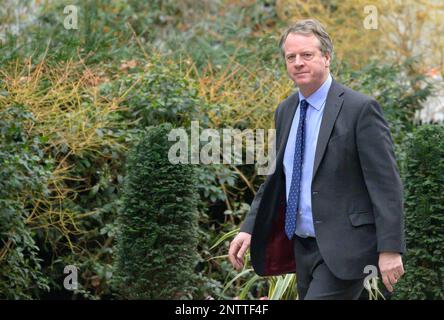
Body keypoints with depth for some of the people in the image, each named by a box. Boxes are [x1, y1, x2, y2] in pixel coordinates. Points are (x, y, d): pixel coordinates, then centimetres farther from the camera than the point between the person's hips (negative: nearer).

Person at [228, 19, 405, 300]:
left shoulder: (360, 108, -10)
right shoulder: (285, 111, 11)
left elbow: (386, 184, -13)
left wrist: (390, 249, -18)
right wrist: (249, 229, 8)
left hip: (344, 248, -7)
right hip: (303, 247, 7)